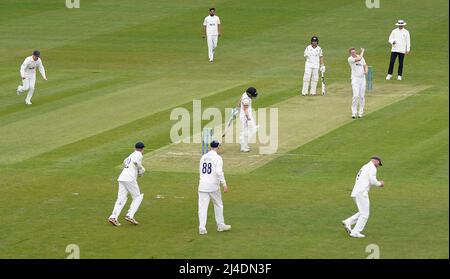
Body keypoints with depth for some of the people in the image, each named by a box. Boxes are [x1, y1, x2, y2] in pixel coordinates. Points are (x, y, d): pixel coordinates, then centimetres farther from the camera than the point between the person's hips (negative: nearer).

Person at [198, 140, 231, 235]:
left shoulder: (203, 157, 9)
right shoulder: (217, 158, -9)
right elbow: (219, 172, -19)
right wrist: (224, 184, -18)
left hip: (202, 185, 4)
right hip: (213, 185, -4)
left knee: (202, 207, 1)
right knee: (218, 205, 14)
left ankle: (202, 228, -6)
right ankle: (220, 225, 22)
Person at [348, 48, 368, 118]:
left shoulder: (361, 57, 11)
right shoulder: (350, 59, -7)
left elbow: (365, 65, 19)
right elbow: (359, 59, -22)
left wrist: (366, 71, -3)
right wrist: (362, 51, -7)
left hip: (362, 79, 5)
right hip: (355, 79, -5)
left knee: (362, 96, 5)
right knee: (356, 96, -15)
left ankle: (360, 112, 11)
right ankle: (354, 113, -10)